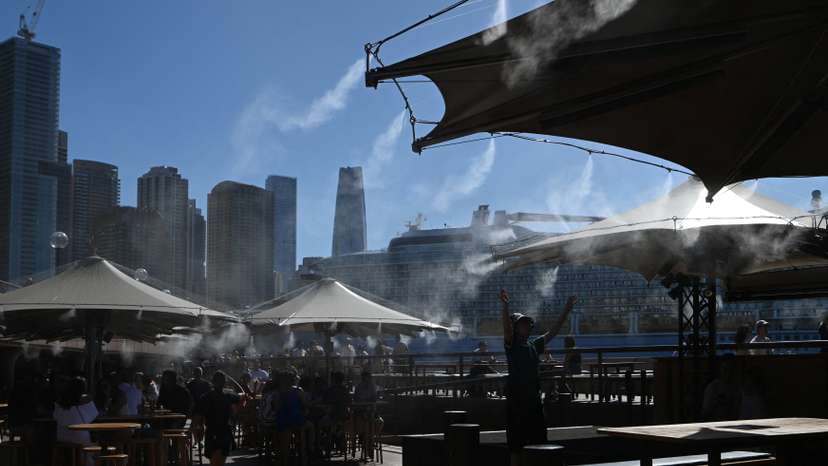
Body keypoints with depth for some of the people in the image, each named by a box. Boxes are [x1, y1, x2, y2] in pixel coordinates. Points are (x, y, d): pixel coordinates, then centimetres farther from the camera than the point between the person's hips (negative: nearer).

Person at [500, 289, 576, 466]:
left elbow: (553, 331, 14)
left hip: (534, 398, 6)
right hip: (516, 398, -6)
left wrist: (566, 310, 8)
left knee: (538, 440, 8)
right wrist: (505, 306, -37)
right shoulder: (511, 345, -4)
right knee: (516, 444, -2)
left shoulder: (534, 345, 13)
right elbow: (506, 326, -22)